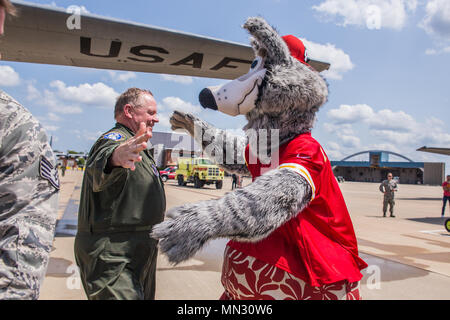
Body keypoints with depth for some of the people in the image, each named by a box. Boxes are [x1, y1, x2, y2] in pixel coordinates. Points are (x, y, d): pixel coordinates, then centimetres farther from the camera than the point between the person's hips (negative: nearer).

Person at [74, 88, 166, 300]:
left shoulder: (134, 146, 19)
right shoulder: (115, 138, -14)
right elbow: (99, 164, -39)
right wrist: (116, 157, -60)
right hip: (112, 255, -10)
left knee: (143, 296, 18)